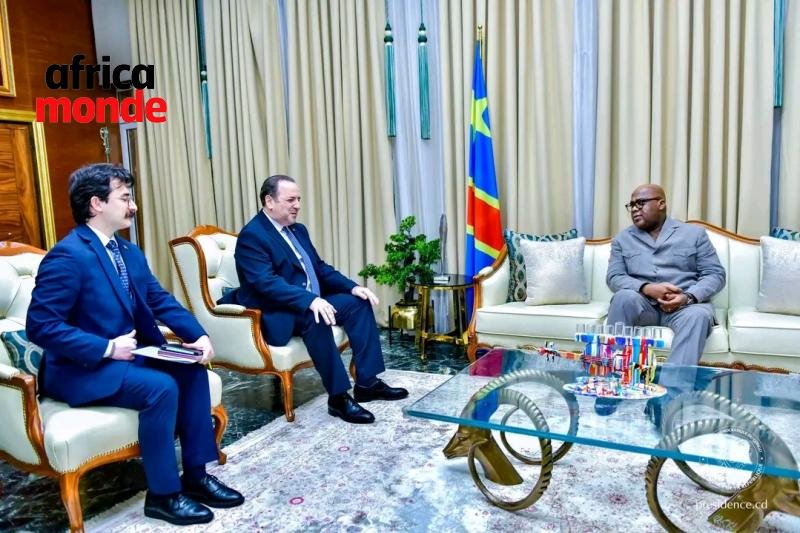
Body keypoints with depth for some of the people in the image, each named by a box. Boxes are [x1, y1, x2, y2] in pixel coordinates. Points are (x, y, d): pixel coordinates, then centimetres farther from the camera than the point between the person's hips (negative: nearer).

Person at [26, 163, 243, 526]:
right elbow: (41, 326, -22)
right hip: (81, 369, -8)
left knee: (192, 370, -10)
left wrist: (198, 336, -9)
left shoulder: (129, 252, 9)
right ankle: (163, 494, -9)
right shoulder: (67, 256, -18)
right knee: (160, 387, -27)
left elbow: (161, 301, 7)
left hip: (129, 354, 8)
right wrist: (107, 348, -24)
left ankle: (195, 474, 0)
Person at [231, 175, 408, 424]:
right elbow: (266, 283, -26)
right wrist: (310, 300, -38)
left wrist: (353, 286, 0)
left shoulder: (298, 229, 13)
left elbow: (319, 268, 16)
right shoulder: (251, 235, -14)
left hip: (310, 303, 9)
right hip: (276, 314, -9)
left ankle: (367, 383, -3)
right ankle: (338, 396, -25)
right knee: (315, 318, -36)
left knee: (358, 302, -5)